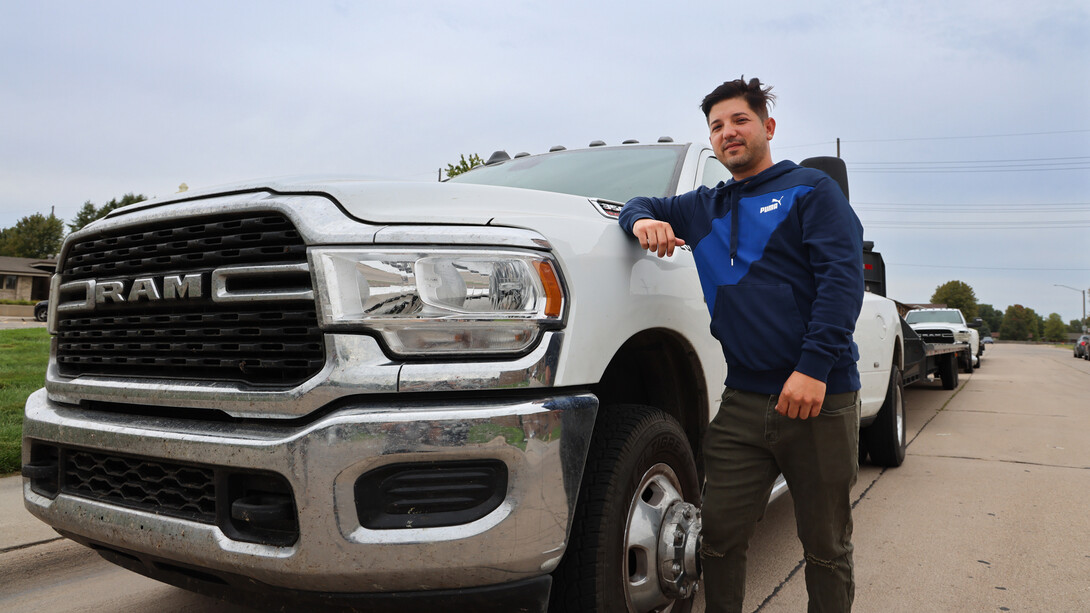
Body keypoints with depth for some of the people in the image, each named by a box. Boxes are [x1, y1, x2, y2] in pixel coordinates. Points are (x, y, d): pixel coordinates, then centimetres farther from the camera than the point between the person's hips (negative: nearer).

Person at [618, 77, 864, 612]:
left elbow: (843, 277, -7)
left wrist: (814, 367, -19)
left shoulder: (810, 189, 4)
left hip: (819, 397, -3)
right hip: (743, 401, 4)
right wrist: (642, 220, 1)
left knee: (827, 547, 7)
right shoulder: (706, 207, 19)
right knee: (720, 535, 2)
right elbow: (641, 205, 28)